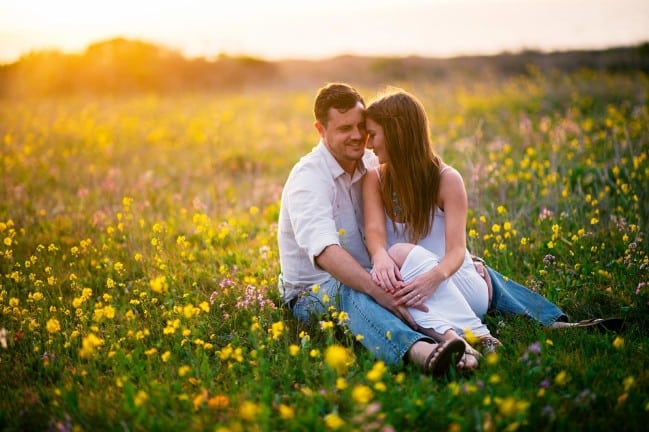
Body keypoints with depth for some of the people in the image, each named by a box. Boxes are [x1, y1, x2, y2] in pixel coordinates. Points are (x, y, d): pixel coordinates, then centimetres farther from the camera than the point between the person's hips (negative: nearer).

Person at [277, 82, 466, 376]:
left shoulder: (372, 166, 5)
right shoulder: (309, 178, -17)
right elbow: (324, 250, -34)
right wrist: (378, 290, -47)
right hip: (314, 293, -7)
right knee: (351, 291, -43)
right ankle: (418, 350, -70)